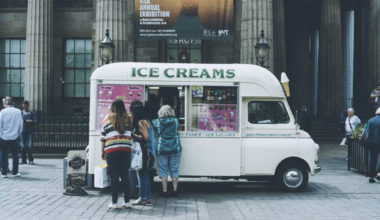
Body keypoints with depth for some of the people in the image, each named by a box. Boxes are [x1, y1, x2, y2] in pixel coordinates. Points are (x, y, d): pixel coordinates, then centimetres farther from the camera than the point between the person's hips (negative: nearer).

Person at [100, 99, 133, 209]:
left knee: (114, 176, 2)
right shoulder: (128, 119, 5)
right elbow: (131, 134, 6)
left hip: (111, 151, -2)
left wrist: (102, 152, 10)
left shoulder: (108, 119, 2)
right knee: (125, 175, 9)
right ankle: (127, 201, 12)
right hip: (126, 150, 2)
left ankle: (114, 202, 5)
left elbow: (103, 137, 4)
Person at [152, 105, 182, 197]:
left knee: (163, 170, 5)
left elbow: (152, 123, 15)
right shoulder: (175, 121, -1)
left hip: (162, 149, -1)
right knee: (174, 170, 9)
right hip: (175, 148, 1)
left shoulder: (158, 121, -4)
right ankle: (175, 190, 11)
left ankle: (165, 191, 5)